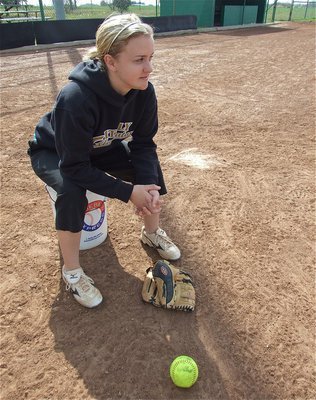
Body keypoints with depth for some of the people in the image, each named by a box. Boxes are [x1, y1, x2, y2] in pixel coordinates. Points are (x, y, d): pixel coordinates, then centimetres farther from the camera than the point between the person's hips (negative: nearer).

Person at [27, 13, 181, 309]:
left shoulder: (143, 91, -22)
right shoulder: (75, 99, -40)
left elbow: (143, 144, -14)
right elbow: (75, 167, -35)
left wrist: (148, 186, -31)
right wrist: (128, 192, -35)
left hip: (100, 149, 5)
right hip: (53, 154, -5)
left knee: (150, 169, -11)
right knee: (72, 193, -34)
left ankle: (151, 233, 15)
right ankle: (71, 271, -8)